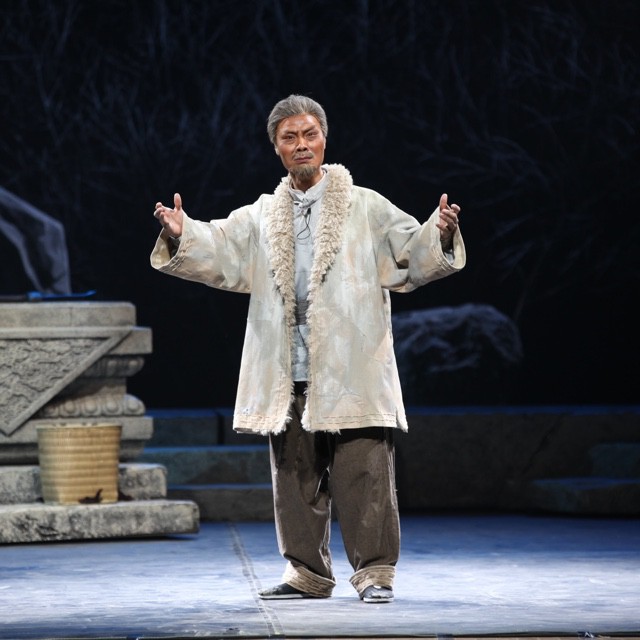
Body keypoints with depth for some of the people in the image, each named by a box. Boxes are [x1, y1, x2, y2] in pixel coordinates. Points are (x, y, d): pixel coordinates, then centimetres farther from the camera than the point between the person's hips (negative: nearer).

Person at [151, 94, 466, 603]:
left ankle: (375, 572, 0)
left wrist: (440, 233, -21)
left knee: (362, 475, -7)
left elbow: (413, 252, 0)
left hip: (351, 372, -4)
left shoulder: (366, 208, 6)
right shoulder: (262, 217, 15)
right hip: (289, 375, 4)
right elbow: (220, 249, 6)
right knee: (296, 478, 9)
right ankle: (307, 572, 19)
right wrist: (182, 235, -13)